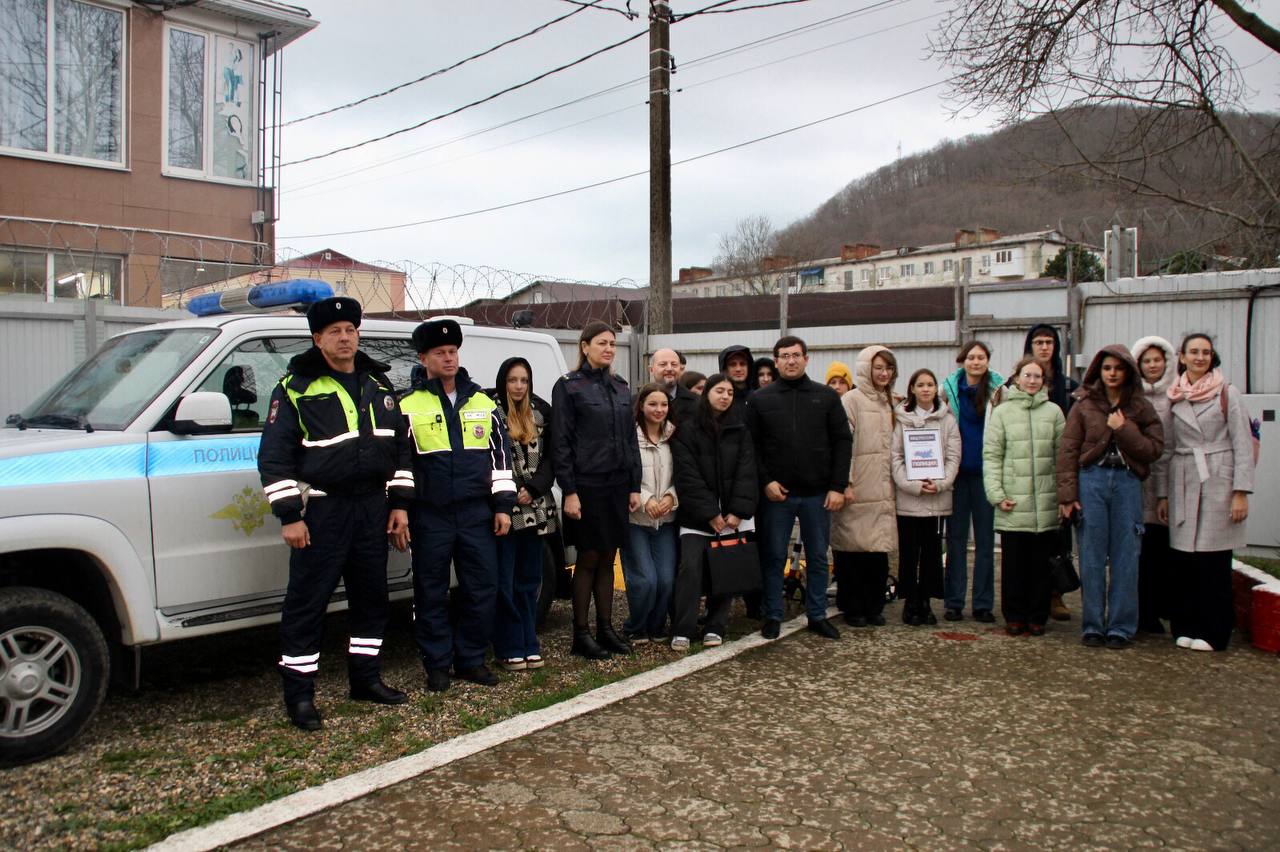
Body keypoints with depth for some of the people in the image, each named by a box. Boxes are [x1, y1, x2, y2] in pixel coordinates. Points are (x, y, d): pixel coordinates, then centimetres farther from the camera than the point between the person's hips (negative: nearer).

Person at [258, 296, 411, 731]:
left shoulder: (378, 384, 11)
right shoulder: (296, 388, -5)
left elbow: (399, 445, 16)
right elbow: (274, 455, -8)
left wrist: (399, 502, 9)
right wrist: (289, 515, -13)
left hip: (372, 506, 6)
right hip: (321, 510, -6)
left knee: (371, 596, 14)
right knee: (307, 602, -2)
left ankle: (365, 678, 29)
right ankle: (299, 695, 9)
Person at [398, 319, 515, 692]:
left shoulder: (482, 402, 10)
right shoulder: (408, 406, 1)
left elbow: (500, 454, 11)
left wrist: (503, 505, 6)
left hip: (477, 513, 3)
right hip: (429, 516, -2)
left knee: (482, 587, 5)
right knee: (431, 592, 5)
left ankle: (471, 660, 20)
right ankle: (438, 664, 18)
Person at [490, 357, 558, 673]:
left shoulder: (541, 411, 9)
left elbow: (551, 455, 7)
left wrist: (533, 489, -7)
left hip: (535, 508, 5)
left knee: (529, 580, 11)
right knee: (504, 581, 0)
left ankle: (530, 645, 19)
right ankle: (510, 649, 7)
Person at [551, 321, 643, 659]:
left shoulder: (621, 387, 13)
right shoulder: (568, 386, -4)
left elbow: (630, 438, 14)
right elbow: (561, 442, -9)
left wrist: (634, 486, 8)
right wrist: (569, 491, -14)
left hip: (617, 485, 5)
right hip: (586, 485, -5)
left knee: (607, 558, 10)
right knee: (588, 559, 1)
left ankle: (605, 628, 20)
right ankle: (580, 635, 11)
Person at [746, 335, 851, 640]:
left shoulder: (826, 397, 5)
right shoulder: (761, 400, 3)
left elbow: (843, 442, 3)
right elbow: (751, 446, 0)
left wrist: (838, 486, -4)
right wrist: (765, 481, -10)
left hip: (818, 494, 1)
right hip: (776, 493, -1)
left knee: (818, 557, 10)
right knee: (773, 557, 6)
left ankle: (817, 615, 22)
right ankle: (772, 616, 17)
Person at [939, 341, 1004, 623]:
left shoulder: (998, 390, 1)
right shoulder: (949, 387, 4)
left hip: (985, 472, -1)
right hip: (957, 471, 1)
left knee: (985, 539, 6)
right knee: (955, 537, 6)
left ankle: (983, 603, 13)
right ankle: (953, 602, 12)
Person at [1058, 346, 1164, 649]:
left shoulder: (1141, 408, 7)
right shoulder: (1084, 405, 4)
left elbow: (1154, 450, 0)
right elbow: (1068, 451, -1)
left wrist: (1124, 430, -10)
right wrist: (1068, 494, -8)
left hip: (1127, 482, 1)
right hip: (1091, 480, -1)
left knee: (1125, 558, 4)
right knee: (1092, 557, 3)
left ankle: (1121, 627, 13)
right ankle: (1092, 625, 12)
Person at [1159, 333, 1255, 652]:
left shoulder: (1227, 393, 1)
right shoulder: (1174, 397, 10)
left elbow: (1243, 444, -2)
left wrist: (1241, 492, -9)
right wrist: (1164, 494, 9)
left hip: (1218, 482, -3)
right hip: (1183, 484, 3)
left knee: (1214, 562, -2)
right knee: (1183, 560, 3)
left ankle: (1213, 632, 8)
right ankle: (1186, 627, 14)